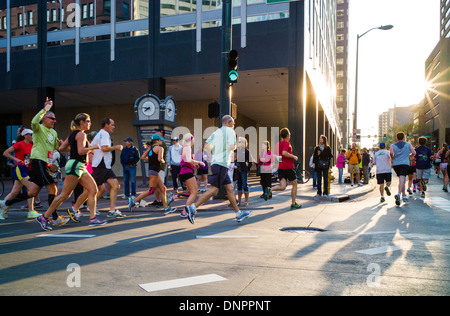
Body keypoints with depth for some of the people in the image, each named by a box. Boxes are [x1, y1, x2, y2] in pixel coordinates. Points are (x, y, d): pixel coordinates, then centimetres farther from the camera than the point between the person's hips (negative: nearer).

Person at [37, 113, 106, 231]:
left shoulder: (73, 134, 18)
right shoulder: (81, 134, -10)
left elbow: (61, 147, 15)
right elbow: (81, 151, -22)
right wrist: (93, 147, -9)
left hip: (80, 168, 10)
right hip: (75, 165, -10)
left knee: (93, 189, 2)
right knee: (64, 195, -5)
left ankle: (93, 218, 0)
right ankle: (44, 217, 6)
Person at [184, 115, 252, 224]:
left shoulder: (216, 132, 18)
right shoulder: (230, 131, -2)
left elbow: (207, 145, 10)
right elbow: (232, 147, -13)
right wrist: (234, 146, 9)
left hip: (216, 162, 9)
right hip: (221, 163, -9)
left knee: (230, 188, 10)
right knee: (213, 190, -11)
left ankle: (238, 214, 15)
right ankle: (192, 208, -12)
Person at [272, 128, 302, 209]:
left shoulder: (278, 143, 14)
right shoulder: (286, 143, -9)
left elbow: (275, 155, 19)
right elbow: (284, 153, -25)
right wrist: (294, 157, -14)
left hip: (280, 167, 7)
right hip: (288, 167, -7)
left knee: (283, 187, 1)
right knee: (294, 184, 10)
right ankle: (293, 204, 14)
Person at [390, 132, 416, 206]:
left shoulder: (393, 145, 8)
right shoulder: (408, 144, 9)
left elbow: (391, 153, -11)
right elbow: (414, 153, 5)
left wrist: (393, 159, 6)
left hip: (395, 164, 3)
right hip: (405, 164, -3)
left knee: (402, 180, 19)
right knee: (402, 179, -17)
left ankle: (404, 195, 22)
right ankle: (398, 194, -38)